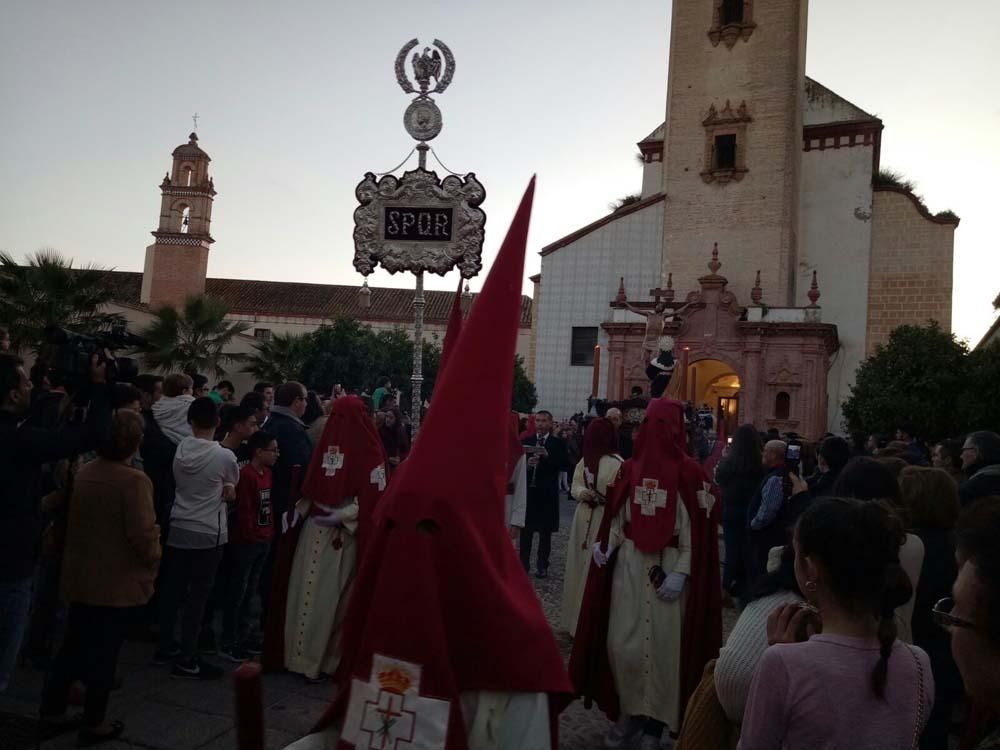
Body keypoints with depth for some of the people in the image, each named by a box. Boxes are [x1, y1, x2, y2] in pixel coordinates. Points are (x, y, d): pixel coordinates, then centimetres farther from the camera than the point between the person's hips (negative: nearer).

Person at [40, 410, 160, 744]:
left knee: (73, 645, 22)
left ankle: (53, 707, 34)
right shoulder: (134, 481, -23)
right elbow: (143, 534, -24)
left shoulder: (84, 473, 0)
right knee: (104, 652, 7)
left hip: (81, 577, 7)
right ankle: (94, 724, 20)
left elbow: (73, 520, 10)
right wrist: (152, 561, -5)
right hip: (119, 582, -7)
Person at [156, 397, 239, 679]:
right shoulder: (225, 456, -15)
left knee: (172, 589, 15)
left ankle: (166, 648, 28)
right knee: (198, 594, 1)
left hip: (178, 528, 5)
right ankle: (187, 660, 6)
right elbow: (232, 488, 2)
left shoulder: (180, 450, -2)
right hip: (209, 533, -5)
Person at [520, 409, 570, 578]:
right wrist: (527, 463, -15)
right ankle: (523, 563, 15)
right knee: (526, 529, 6)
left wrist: (548, 456, -19)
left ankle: (542, 565, 14)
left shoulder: (558, 443, 1)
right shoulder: (526, 441, 7)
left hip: (547, 493, -2)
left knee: (545, 531, 6)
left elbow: (565, 466, -8)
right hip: (528, 490, 2)